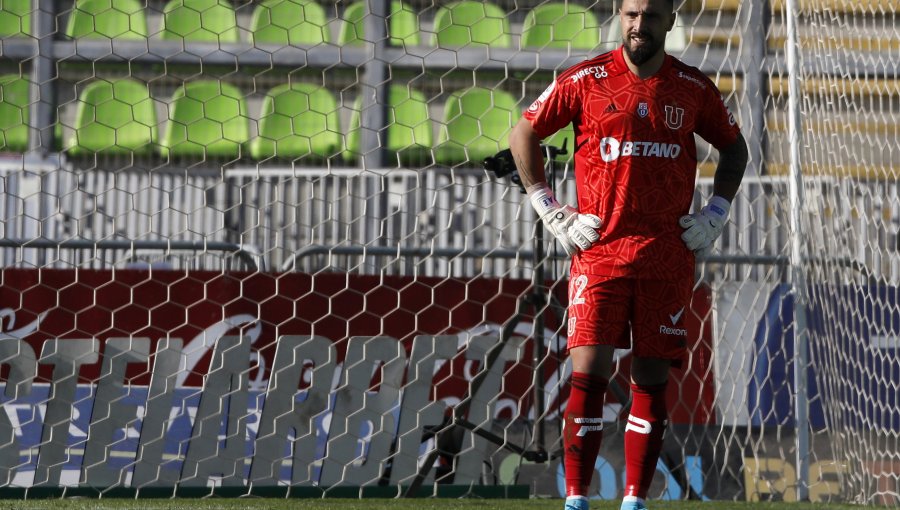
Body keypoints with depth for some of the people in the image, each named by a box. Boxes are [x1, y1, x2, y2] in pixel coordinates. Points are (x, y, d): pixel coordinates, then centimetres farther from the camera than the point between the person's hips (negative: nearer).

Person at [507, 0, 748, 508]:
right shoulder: (586, 81, 0)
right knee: (588, 373, -11)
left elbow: (734, 146, 22)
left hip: (668, 255, 2)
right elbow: (524, 134, 9)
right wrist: (553, 214, 3)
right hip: (600, 251, -2)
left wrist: (714, 215, 11)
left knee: (652, 379, 3)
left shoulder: (694, 89, 6)